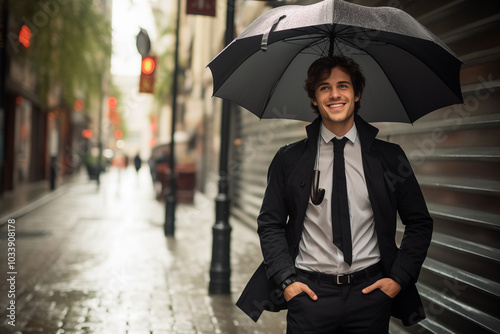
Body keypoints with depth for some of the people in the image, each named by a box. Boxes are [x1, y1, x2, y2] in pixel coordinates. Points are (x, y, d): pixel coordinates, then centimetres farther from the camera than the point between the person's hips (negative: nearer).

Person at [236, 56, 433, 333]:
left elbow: (419, 222, 8)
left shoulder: (389, 157, 3)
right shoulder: (289, 159, 2)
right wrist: (286, 280, -5)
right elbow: (270, 224, 6)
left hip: (370, 291, 1)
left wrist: (399, 278, -1)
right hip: (309, 292, 0)